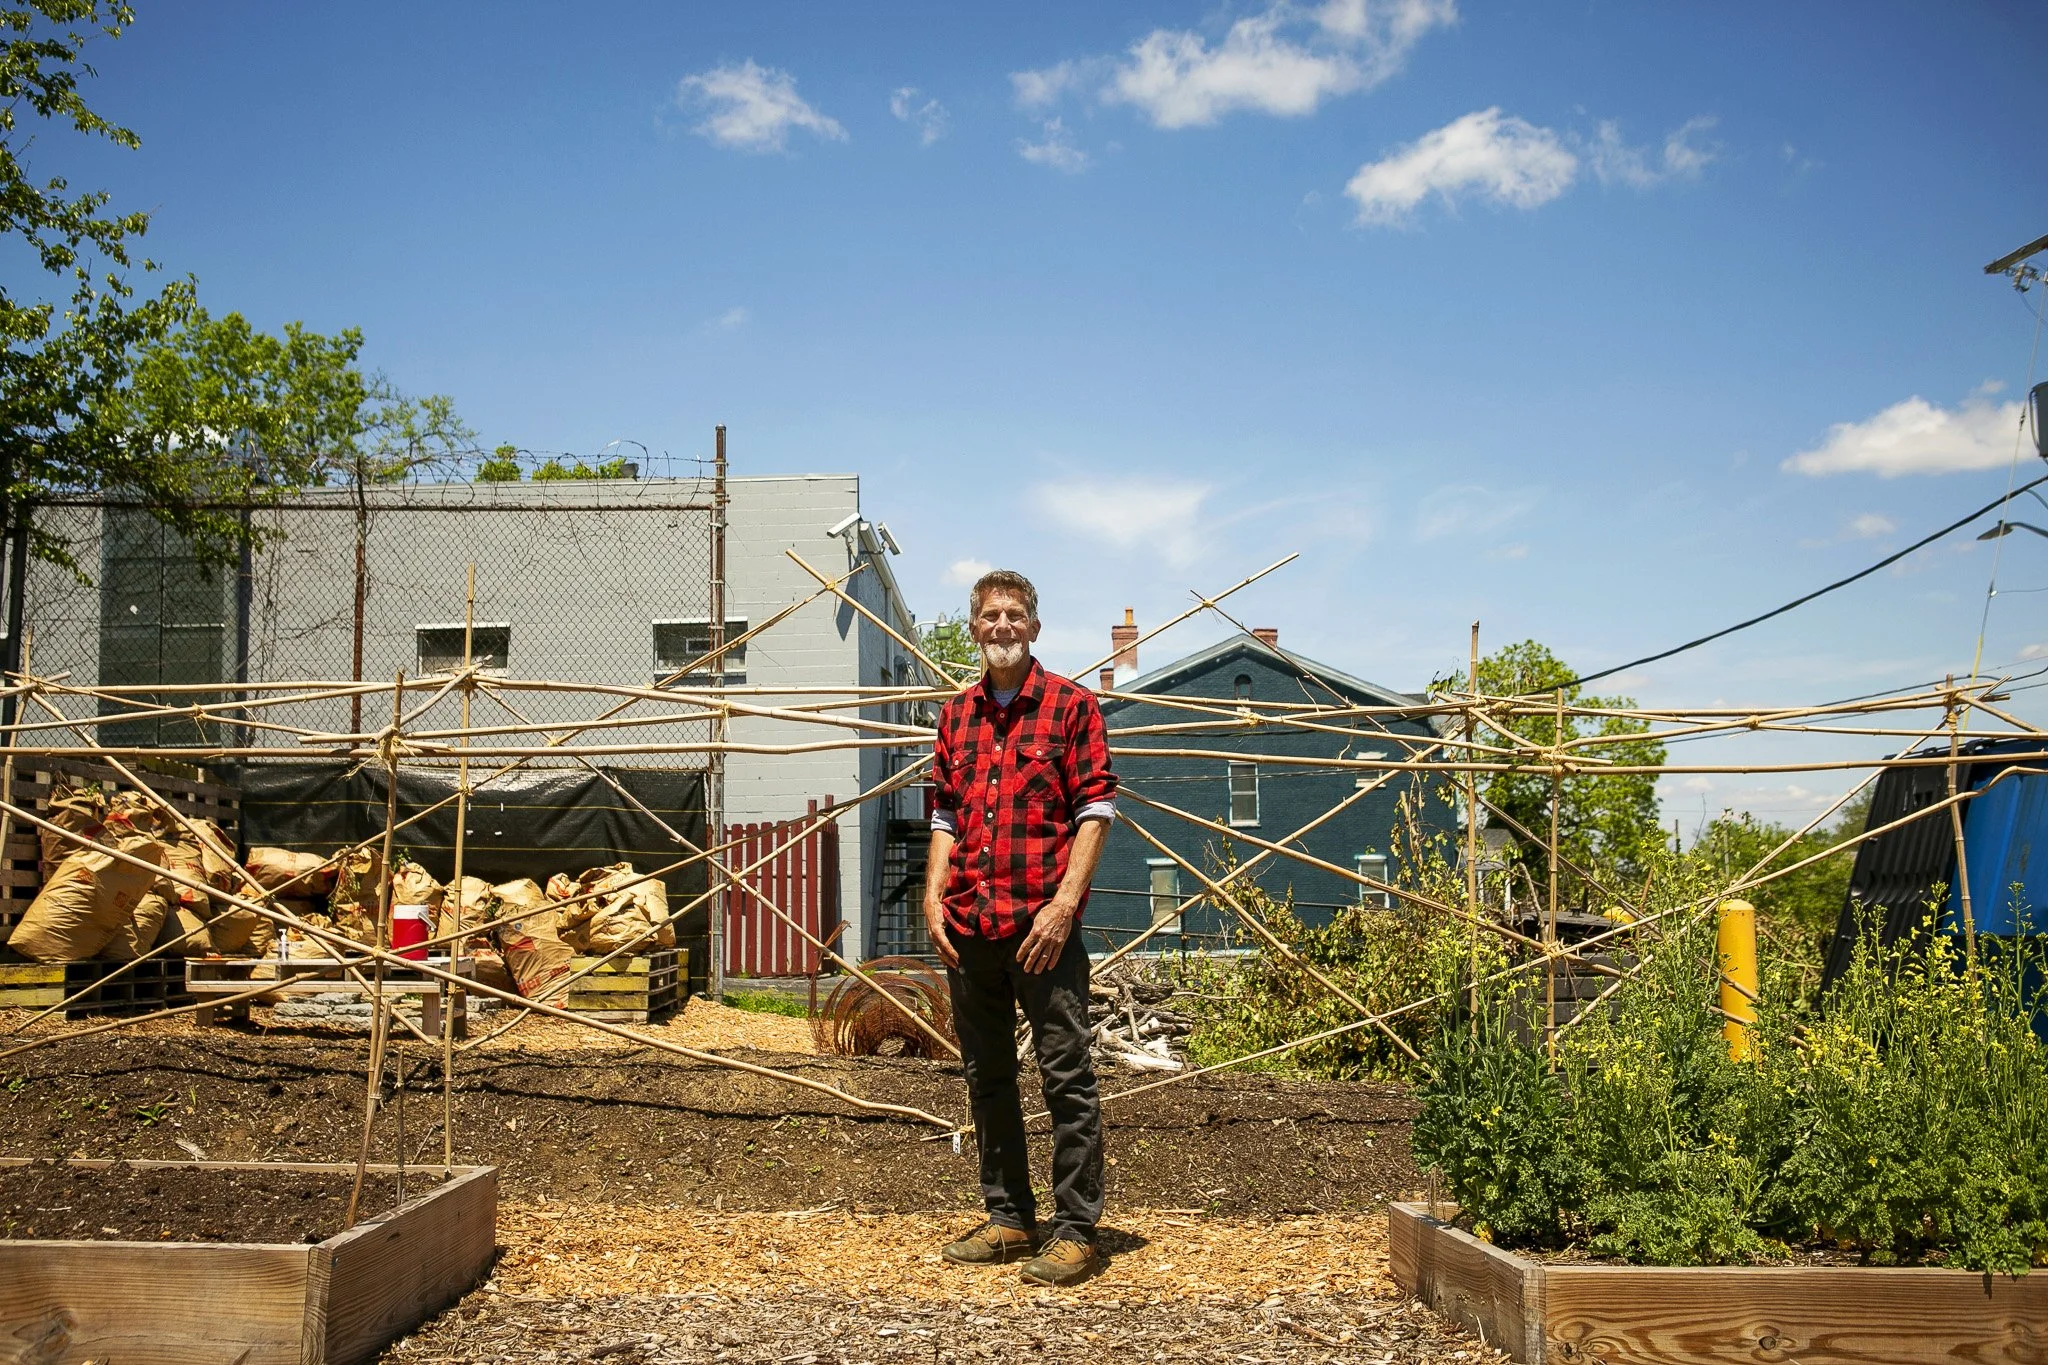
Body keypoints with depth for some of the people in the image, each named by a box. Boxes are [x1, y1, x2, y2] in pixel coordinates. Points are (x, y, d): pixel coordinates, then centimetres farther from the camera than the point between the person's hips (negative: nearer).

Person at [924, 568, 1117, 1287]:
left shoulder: (1072, 705, -1)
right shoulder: (957, 715, 15)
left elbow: (1096, 811, -6)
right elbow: (945, 817, 17)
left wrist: (1063, 903, -14)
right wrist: (933, 898, 4)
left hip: (1043, 927, -6)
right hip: (968, 928, 6)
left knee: (1066, 1078, -3)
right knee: (987, 1078, 13)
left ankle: (1075, 1230, 5)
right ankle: (1009, 1220, 24)